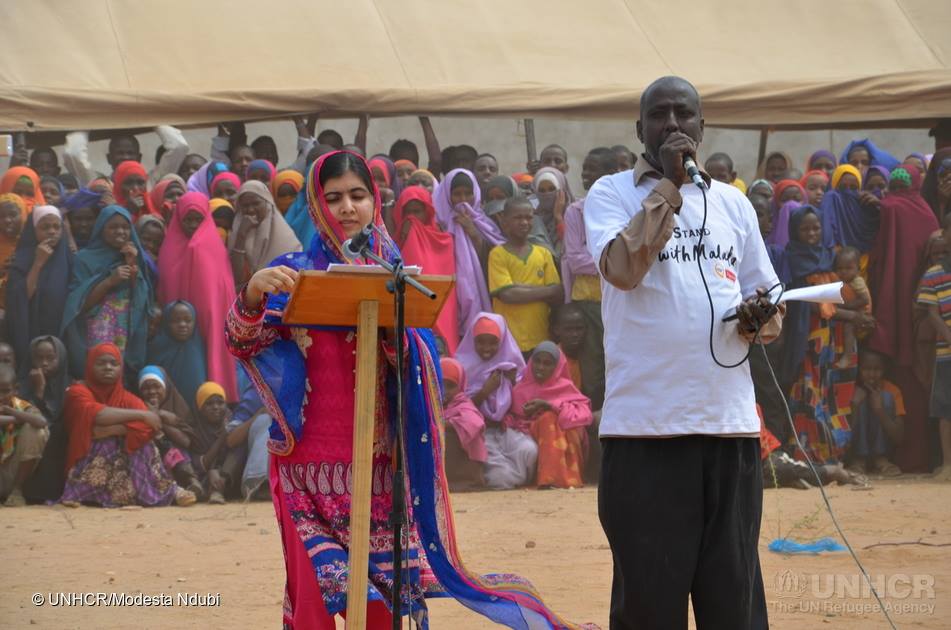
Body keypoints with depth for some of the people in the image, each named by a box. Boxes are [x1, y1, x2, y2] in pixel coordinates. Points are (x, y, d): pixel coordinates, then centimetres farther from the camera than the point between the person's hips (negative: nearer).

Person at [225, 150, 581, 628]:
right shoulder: (295, 273, 4)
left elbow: (421, 366, 4)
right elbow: (240, 341, -7)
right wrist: (254, 291, -27)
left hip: (378, 460, 2)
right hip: (309, 459, -2)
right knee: (314, 591, -8)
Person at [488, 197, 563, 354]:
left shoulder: (543, 254, 12)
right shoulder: (498, 254, 1)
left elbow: (558, 297, 4)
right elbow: (507, 295, -10)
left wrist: (525, 288, -8)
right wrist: (546, 291, -4)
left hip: (541, 340, 4)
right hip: (509, 340, -3)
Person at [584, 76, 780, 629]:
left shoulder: (733, 203, 15)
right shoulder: (611, 194, 3)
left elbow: (768, 299, 20)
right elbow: (623, 269, -16)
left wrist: (760, 317, -3)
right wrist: (667, 183, -10)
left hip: (731, 422, 4)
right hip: (645, 425, -4)